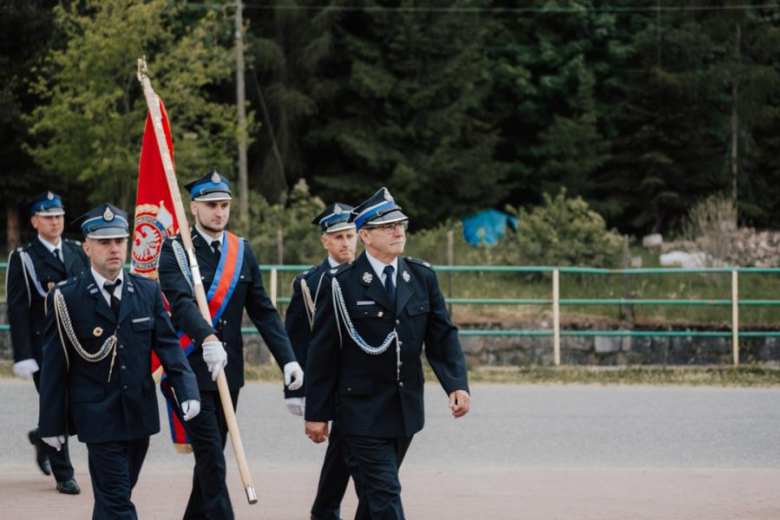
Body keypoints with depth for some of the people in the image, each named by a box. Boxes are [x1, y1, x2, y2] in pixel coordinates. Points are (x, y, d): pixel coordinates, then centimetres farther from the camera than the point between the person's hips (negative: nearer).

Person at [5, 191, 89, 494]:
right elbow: (17, 310, -7)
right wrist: (23, 356, -13)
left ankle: (43, 438, 33)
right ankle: (63, 475, 9)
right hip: (44, 348, -4)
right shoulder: (23, 259, -3)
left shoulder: (78, 252, 11)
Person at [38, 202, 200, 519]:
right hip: (98, 418, -4)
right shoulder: (66, 299, -6)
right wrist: (52, 423, -2)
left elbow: (167, 344, 3)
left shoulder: (148, 291, 6)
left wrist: (187, 391, -12)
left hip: (140, 414, 4)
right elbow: (54, 367, -3)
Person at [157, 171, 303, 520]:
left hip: (229, 371, 6)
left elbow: (263, 311, 8)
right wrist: (207, 339, -43)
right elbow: (182, 302, -25)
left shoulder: (242, 251, 9)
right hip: (191, 370, -5)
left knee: (211, 455, 13)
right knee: (211, 458, -9)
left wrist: (288, 359, -3)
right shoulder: (176, 250, -8)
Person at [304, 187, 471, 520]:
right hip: (363, 412, -5)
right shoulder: (341, 284, -8)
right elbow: (322, 352, -5)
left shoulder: (423, 278, 6)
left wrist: (457, 385, -12)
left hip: (406, 409, 5)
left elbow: (442, 336, 5)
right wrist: (316, 414, -5)